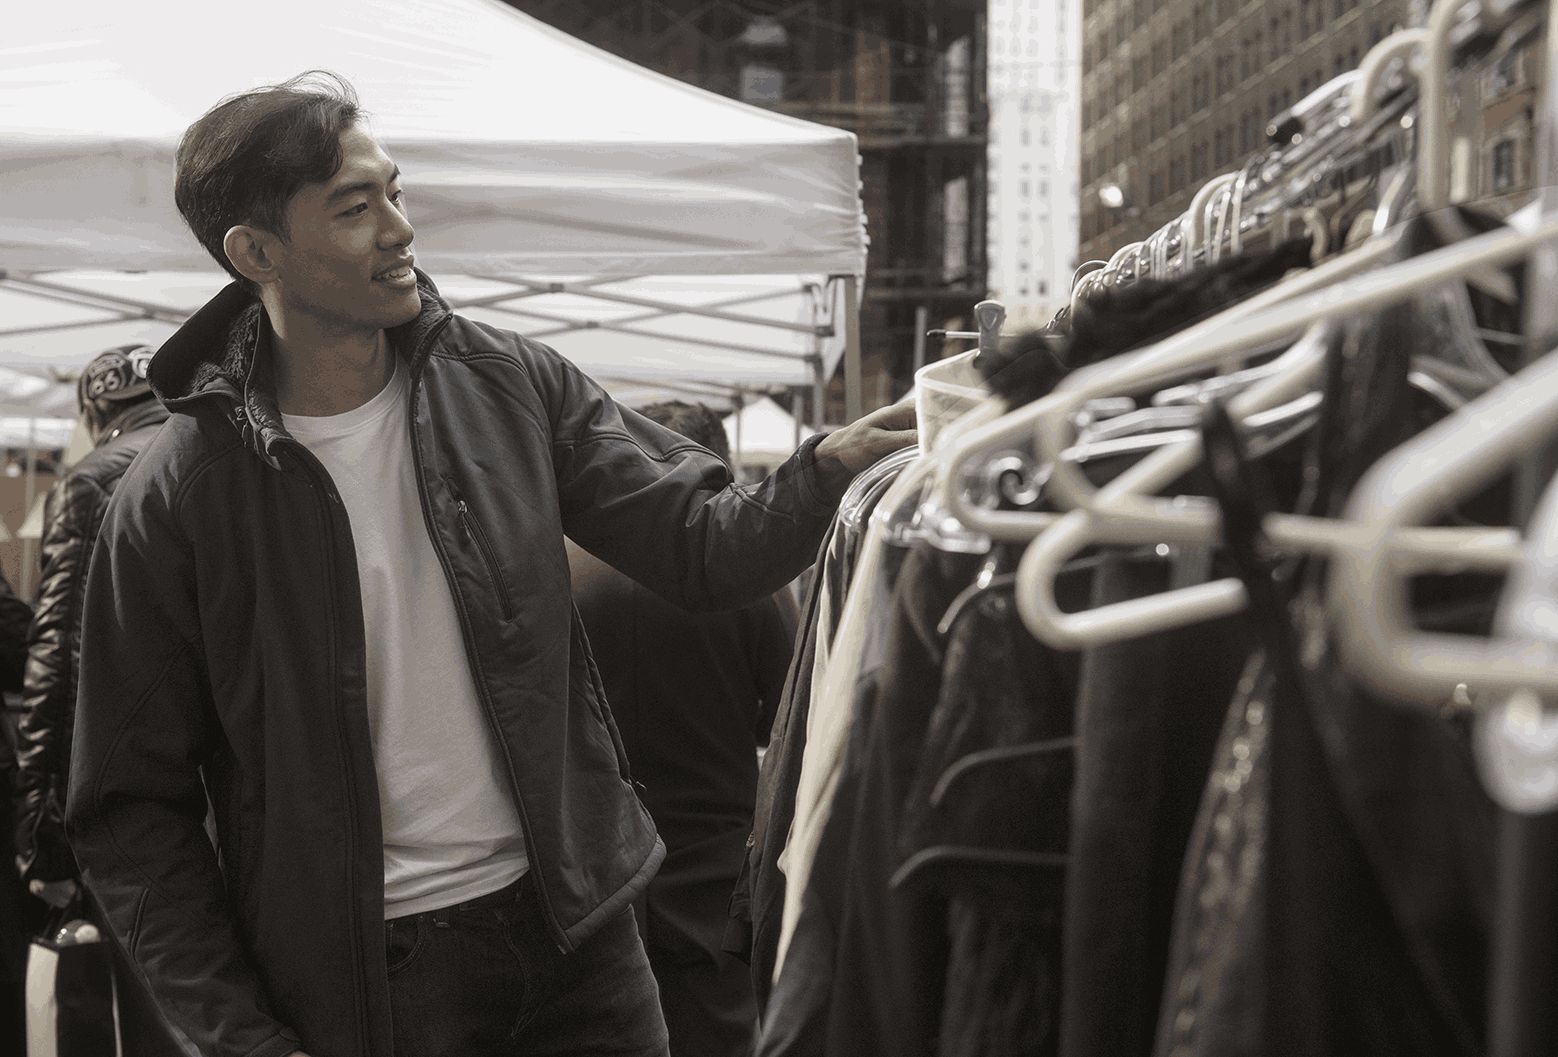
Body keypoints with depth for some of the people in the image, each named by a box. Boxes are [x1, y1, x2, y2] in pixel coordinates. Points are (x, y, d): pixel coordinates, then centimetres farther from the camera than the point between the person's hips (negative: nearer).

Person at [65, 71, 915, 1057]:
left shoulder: (508, 384, -1)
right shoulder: (173, 501, -10)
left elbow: (700, 548, -1)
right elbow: (133, 811, -5)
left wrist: (830, 467, -21)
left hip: (575, 933, 3)